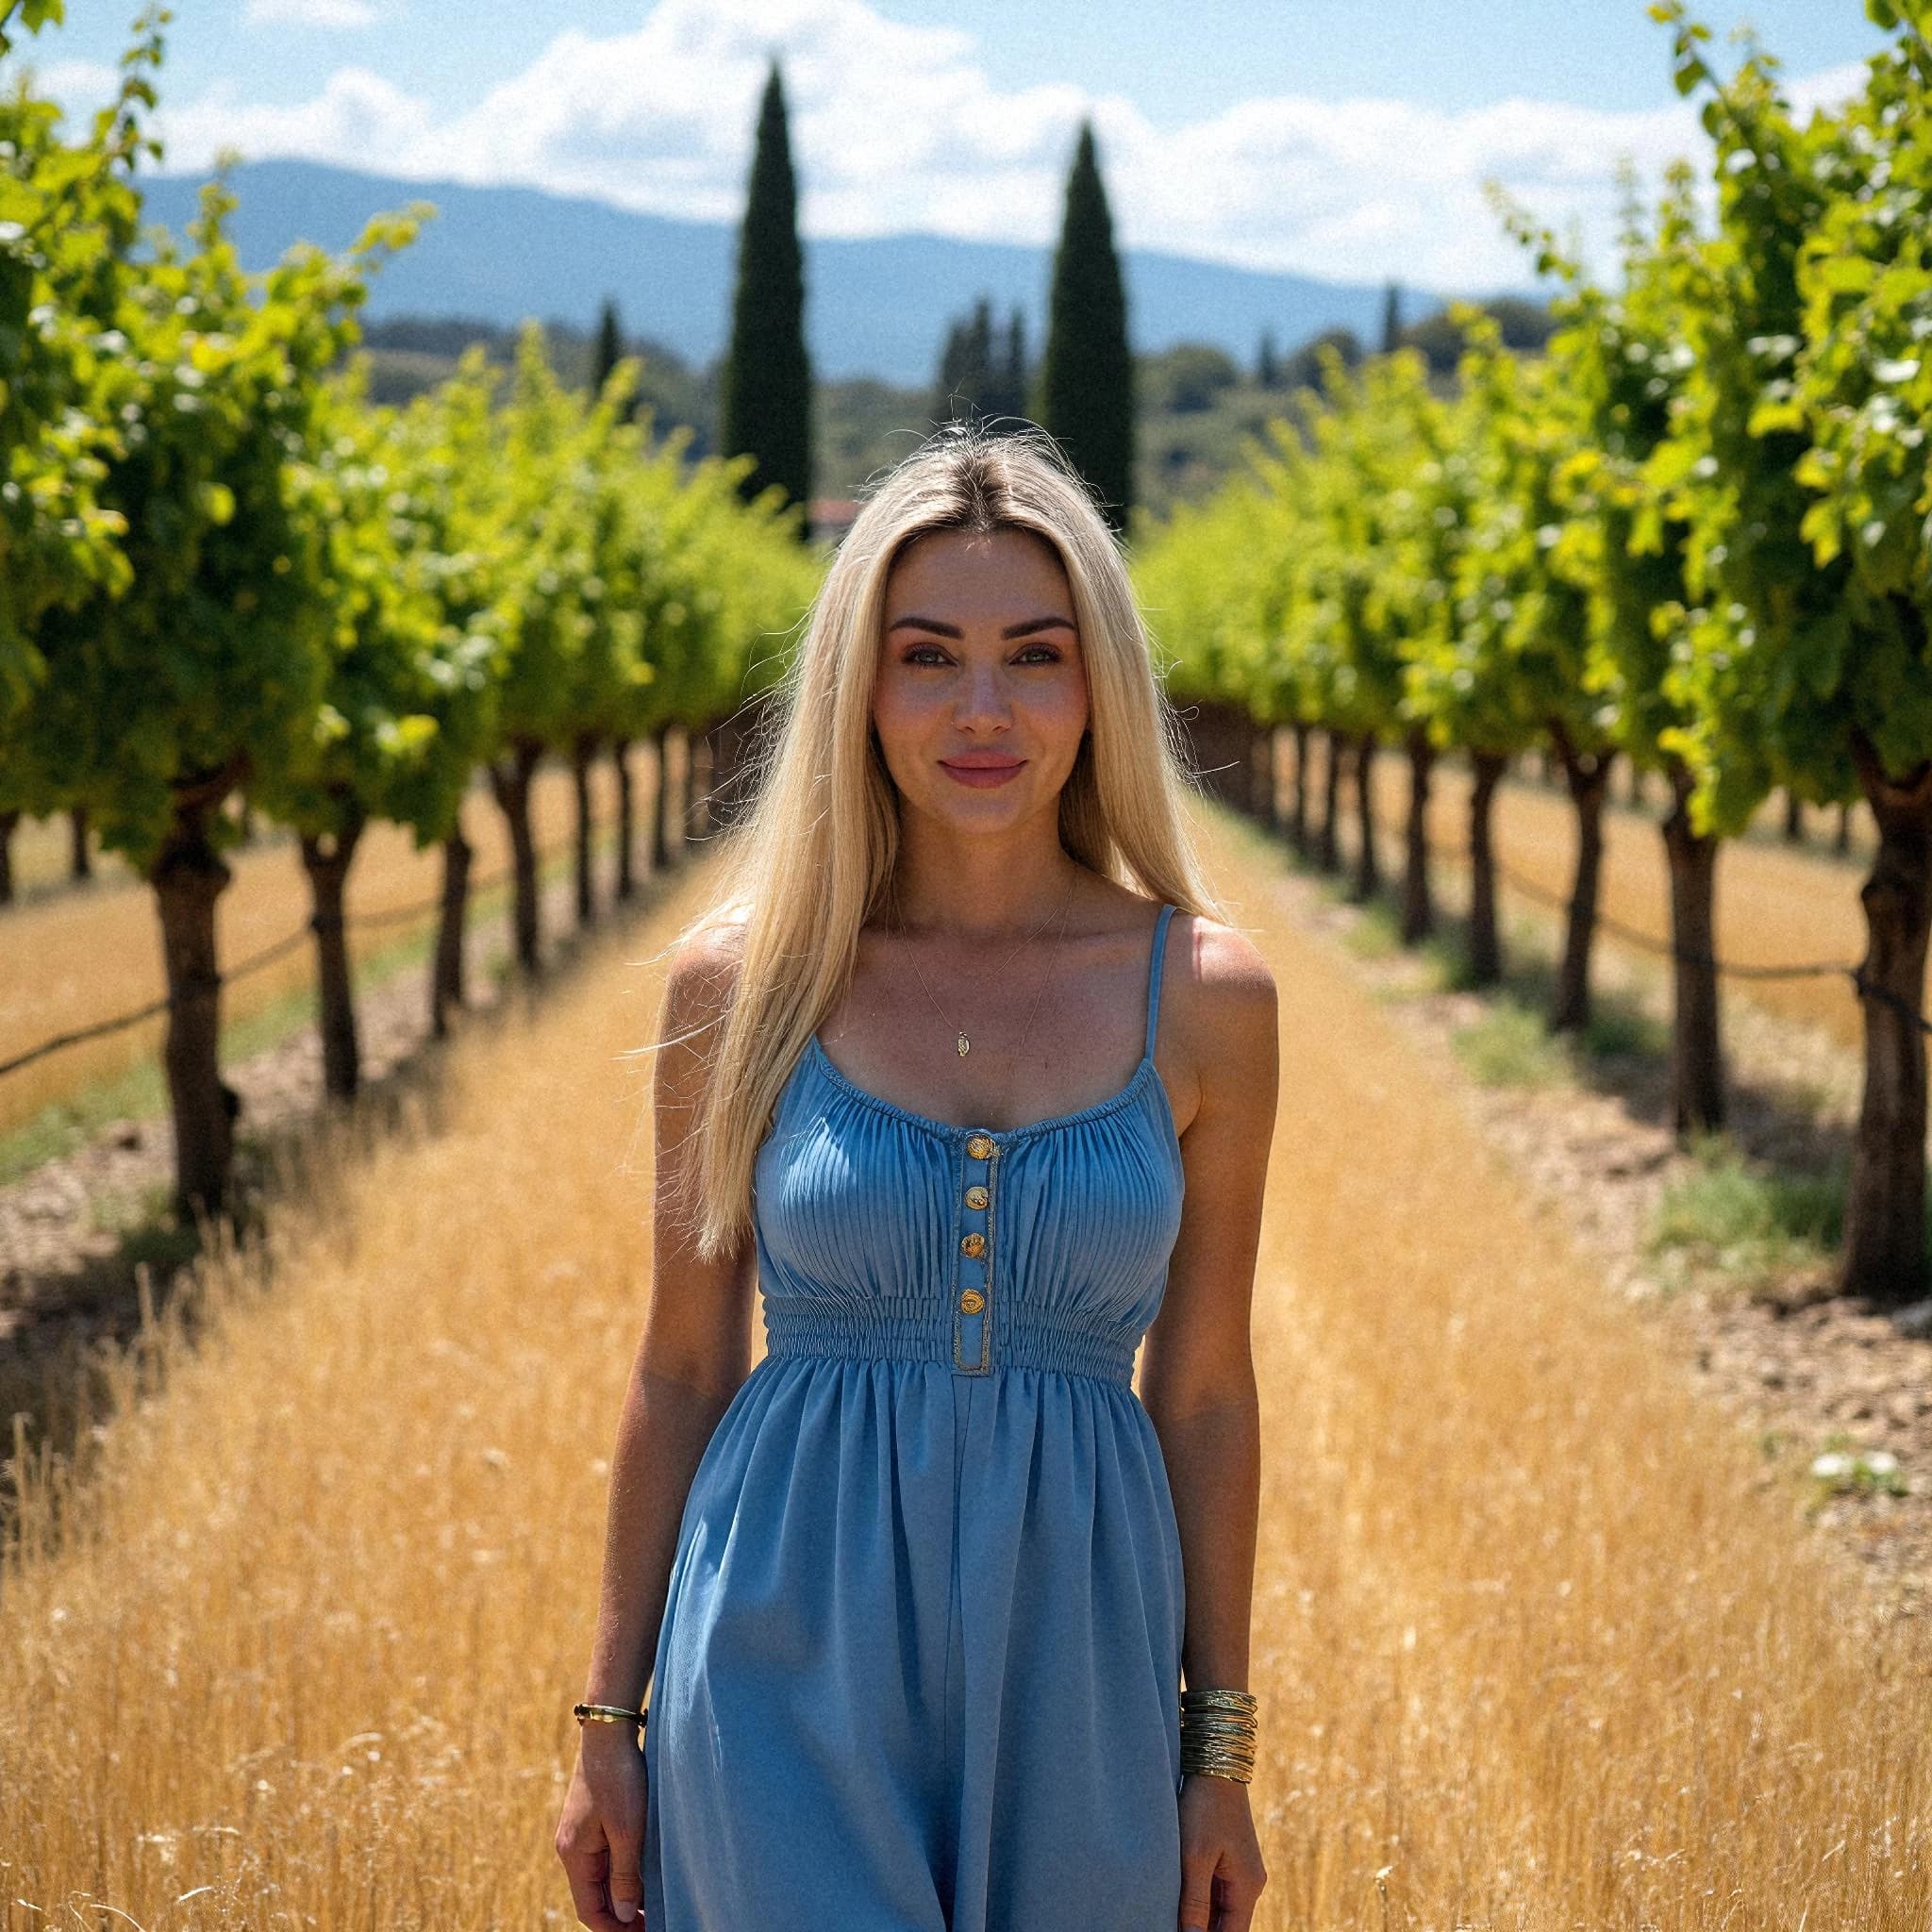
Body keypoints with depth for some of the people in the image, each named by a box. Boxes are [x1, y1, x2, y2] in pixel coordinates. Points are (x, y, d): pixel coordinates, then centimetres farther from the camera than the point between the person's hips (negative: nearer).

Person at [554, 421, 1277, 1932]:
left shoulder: (1205, 995, -2)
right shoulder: (744, 979, -3)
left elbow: (1205, 1388, 4)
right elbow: (681, 1368, 4)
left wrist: (1222, 1752, 6)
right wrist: (610, 1719, 6)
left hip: (1071, 1682, 1)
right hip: (795, 1670, -1)